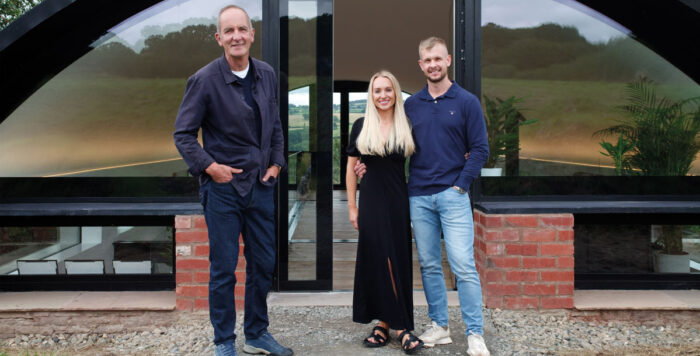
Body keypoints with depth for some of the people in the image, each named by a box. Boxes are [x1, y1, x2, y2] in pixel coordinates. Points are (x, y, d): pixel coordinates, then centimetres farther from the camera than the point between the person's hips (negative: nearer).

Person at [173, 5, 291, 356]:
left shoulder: (267, 74, 4)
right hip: (223, 187, -5)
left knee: (264, 264, 13)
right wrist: (210, 166, -15)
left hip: (261, 184, 5)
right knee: (223, 269, 5)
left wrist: (276, 163, 5)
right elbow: (183, 134, -6)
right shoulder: (204, 80, -11)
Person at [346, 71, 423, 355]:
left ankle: (387, 323, 10)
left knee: (398, 261, 1)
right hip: (372, 201, 0)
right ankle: (398, 325, 12)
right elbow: (351, 168, 5)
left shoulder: (406, 127, 5)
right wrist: (352, 206, 2)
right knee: (376, 261, 1)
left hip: (399, 202, 1)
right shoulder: (361, 126, 2)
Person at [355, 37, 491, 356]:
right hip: (419, 197, 4)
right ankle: (438, 326, 20)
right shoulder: (411, 105, 11)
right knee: (428, 265, 9)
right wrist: (370, 166, 4)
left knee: (463, 265, -8)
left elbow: (479, 149, 0)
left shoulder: (466, 102, 2)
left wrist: (461, 185, -8)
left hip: (453, 195, -3)